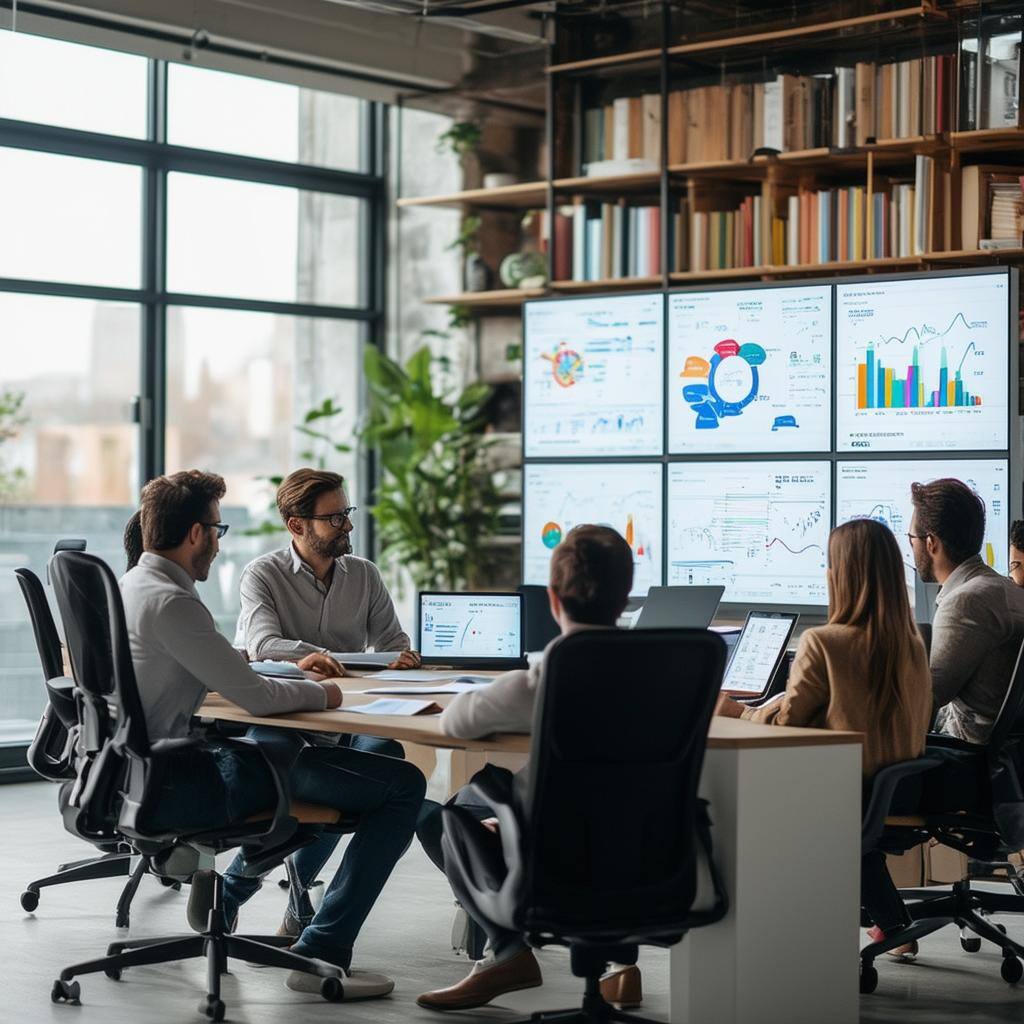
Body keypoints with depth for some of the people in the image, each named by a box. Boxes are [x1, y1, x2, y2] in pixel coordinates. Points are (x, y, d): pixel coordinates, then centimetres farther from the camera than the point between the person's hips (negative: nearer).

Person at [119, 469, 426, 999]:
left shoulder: (130, 586, 11)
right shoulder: (171, 603, -20)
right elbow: (254, 697, -20)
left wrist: (289, 672, 20)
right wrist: (320, 694, -1)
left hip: (142, 772, 11)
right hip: (179, 786, -10)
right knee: (404, 785, -13)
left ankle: (224, 893, 33)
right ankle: (321, 952, -12)